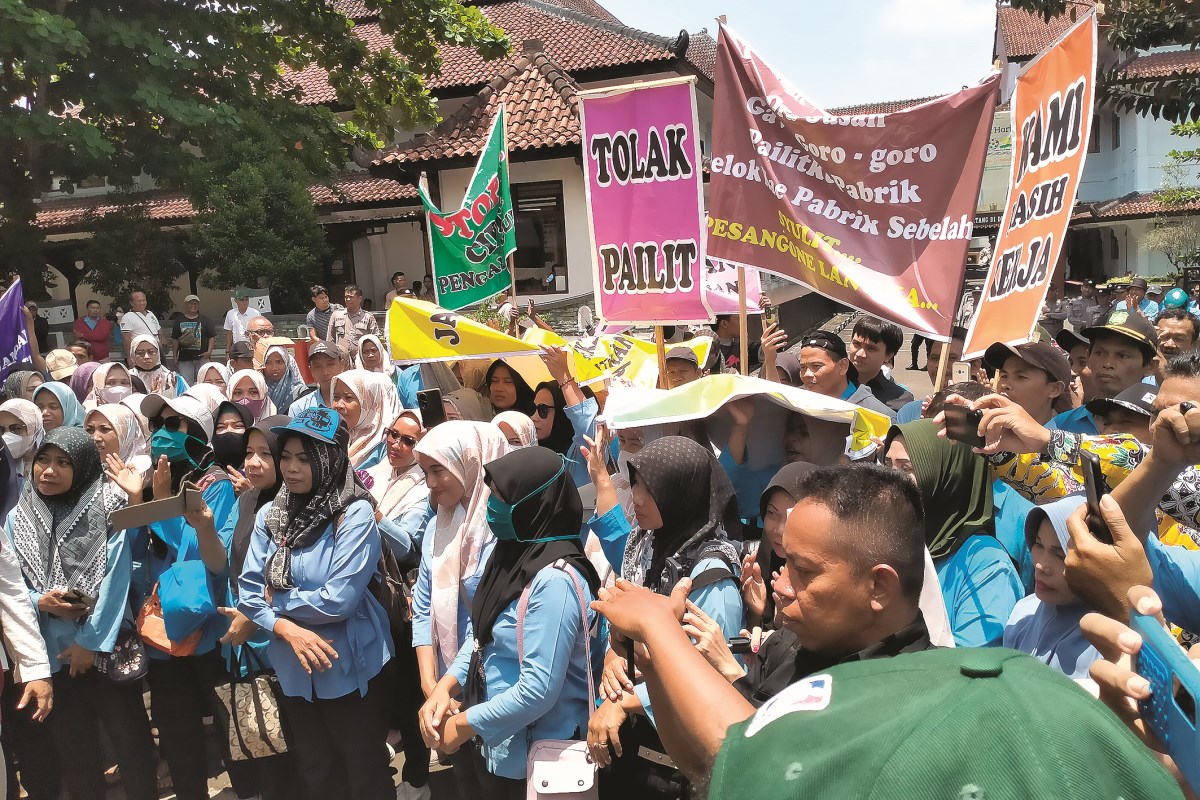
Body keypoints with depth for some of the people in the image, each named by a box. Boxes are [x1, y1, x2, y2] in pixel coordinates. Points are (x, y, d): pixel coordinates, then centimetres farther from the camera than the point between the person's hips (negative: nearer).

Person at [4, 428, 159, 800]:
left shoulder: (110, 510, -6)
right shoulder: (18, 518, 3)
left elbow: (115, 580, -10)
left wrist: (91, 641, -13)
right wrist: (38, 601, -17)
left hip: (106, 647, -3)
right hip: (54, 651, 3)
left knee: (130, 737, 5)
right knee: (73, 747, 14)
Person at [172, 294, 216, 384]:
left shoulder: (205, 320, 8)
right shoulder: (179, 321, 10)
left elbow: (212, 337, 5)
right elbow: (175, 340, 10)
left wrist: (209, 351, -9)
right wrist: (175, 357, 5)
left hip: (202, 357, 0)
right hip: (184, 358, 0)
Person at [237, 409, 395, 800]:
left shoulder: (355, 515, -18)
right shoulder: (270, 515, -1)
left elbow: (339, 600, -24)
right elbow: (248, 592, -3)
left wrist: (276, 601, -11)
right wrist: (287, 628, -19)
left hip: (349, 668, -5)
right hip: (294, 669, 5)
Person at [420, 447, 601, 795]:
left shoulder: (554, 579, -26)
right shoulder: (512, 553, 0)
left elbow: (538, 690, -28)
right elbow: (481, 634, 10)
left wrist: (465, 725, -17)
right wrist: (445, 686, -5)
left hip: (533, 757, -7)